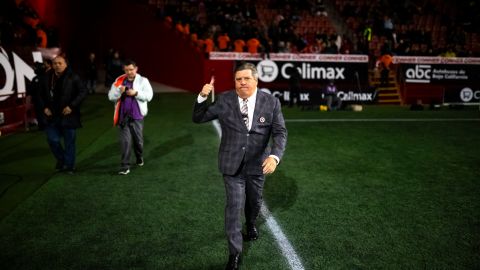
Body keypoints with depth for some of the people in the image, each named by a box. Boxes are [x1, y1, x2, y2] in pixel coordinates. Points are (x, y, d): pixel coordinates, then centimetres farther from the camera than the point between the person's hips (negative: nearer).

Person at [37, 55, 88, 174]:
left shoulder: (73, 77, -8)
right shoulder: (46, 78, 4)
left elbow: (83, 91, -8)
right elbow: (40, 94, 14)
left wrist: (72, 106, -15)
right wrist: (44, 107, 1)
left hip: (68, 115, -3)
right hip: (52, 115, 3)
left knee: (69, 141, 6)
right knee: (53, 140, 4)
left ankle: (69, 166, 21)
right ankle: (61, 159, 30)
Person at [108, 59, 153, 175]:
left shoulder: (143, 80, 0)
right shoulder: (119, 81, 6)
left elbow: (149, 95, -9)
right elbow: (111, 96, 3)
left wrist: (136, 93, -19)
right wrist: (119, 91, -15)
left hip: (137, 115, -1)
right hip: (123, 116, 1)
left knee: (138, 139, 11)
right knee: (125, 141, -2)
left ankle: (139, 158, 39)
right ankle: (125, 166, 1)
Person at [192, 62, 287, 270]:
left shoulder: (271, 102, -9)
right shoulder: (224, 100, -8)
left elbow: (280, 132, -9)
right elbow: (198, 119, -2)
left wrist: (274, 156, -26)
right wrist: (202, 97, -20)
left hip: (258, 164, 2)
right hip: (232, 164, -1)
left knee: (254, 201, 22)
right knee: (234, 206, -3)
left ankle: (251, 224, 56)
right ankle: (235, 253, 12)